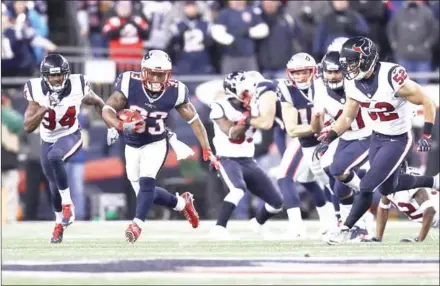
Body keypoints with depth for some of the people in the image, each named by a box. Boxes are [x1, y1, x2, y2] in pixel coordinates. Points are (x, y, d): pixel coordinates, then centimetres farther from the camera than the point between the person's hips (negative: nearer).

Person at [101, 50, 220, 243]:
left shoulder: (175, 91, -19)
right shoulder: (130, 84, -23)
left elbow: (194, 120, -7)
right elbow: (107, 110, -22)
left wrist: (207, 151, -8)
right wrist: (121, 126, -43)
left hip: (156, 144, -2)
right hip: (132, 145, 2)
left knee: (146, 182, -26)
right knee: (144, 191, 10)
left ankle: (137, 224, -25)